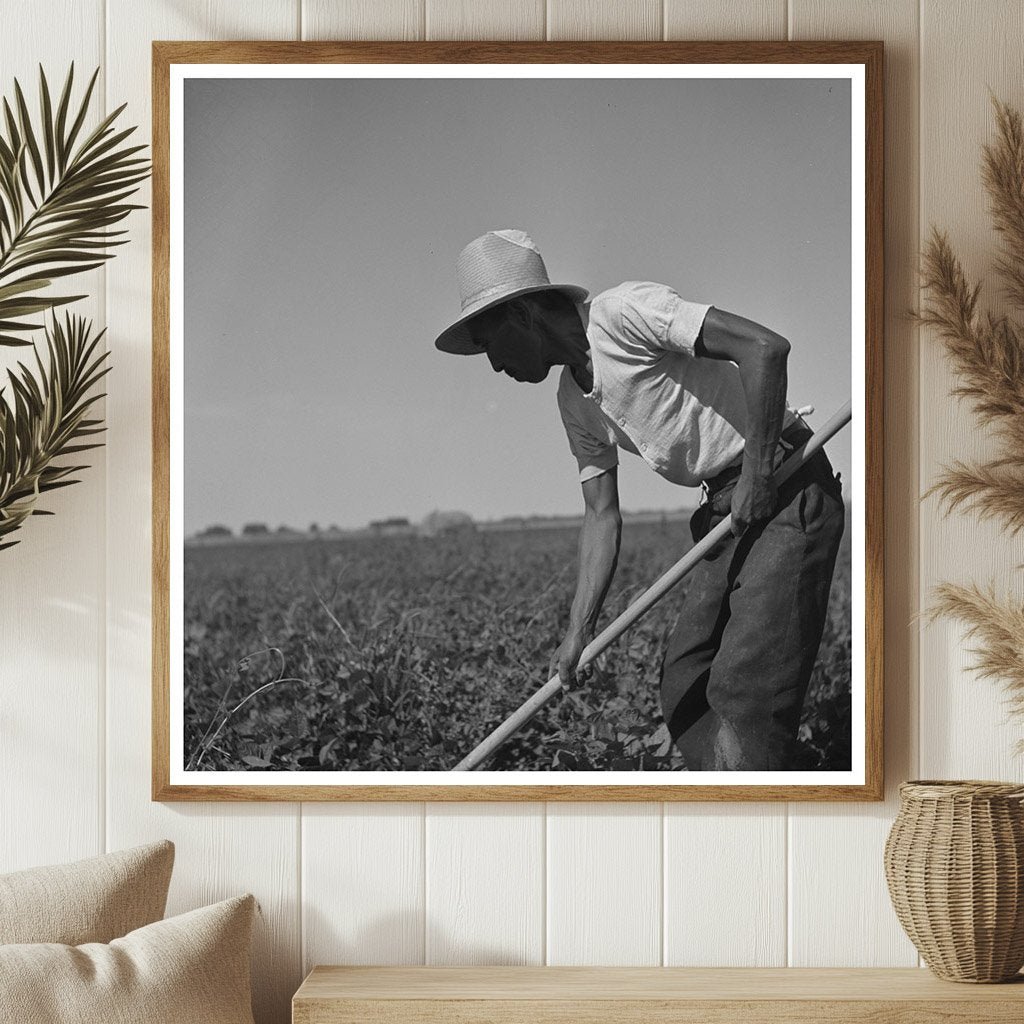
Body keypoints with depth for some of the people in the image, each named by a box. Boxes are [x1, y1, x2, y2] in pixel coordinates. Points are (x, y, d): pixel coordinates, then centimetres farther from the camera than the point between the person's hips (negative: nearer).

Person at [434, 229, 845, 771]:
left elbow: (764, 346, -25)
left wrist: (758, 473, -21)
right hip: (728, 510, 10)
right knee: (683, 688, 8)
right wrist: (579, 630, 1)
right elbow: (602, 515, 11)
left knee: (744, 689, -15)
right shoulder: (575, 401, 11)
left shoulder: (622, 311, -17)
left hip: (787, 493, -10)